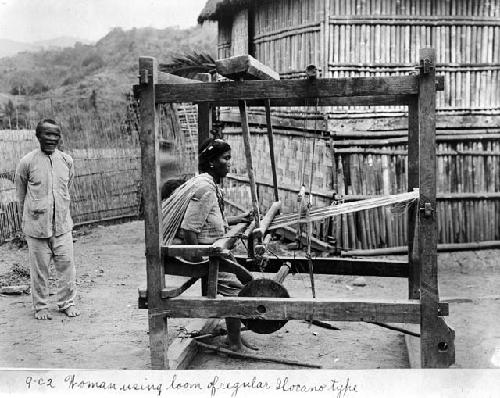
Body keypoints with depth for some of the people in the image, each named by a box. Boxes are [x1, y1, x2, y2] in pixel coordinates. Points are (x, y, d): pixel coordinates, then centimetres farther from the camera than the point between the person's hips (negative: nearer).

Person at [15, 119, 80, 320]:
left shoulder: (67, 161, 2)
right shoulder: (27, 162, -7)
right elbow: (20, 193, 5)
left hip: (62, 223, 3)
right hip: (37, 225, -3)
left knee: (66, 263, 4)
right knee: (39, 267, 5)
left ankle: (67, 303, 21)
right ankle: (40, 307, 20)